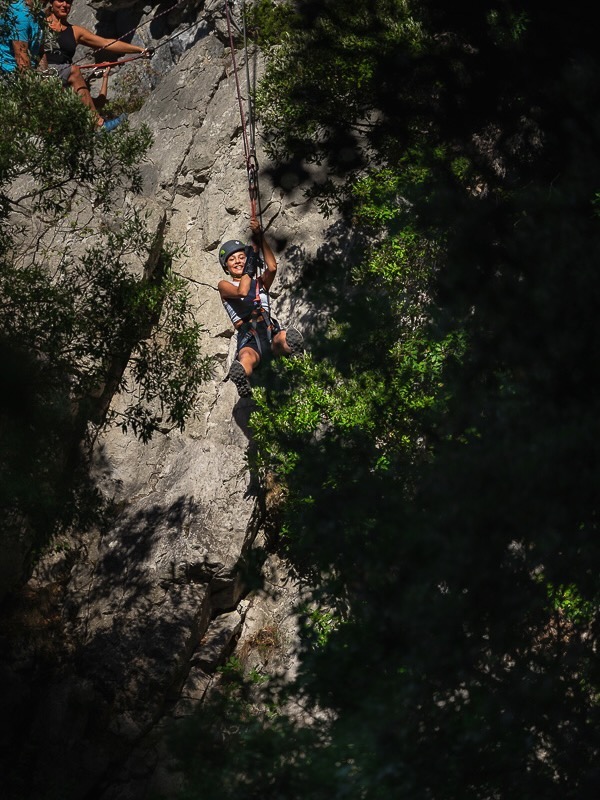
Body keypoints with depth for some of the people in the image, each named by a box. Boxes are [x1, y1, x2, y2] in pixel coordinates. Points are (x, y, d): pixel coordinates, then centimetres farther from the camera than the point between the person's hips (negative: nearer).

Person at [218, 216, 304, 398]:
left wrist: (260, 237, 2)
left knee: (286, 337, -38)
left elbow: (272, 268, 5)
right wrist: (251, 265, 5)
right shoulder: (224, 285, 21)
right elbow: (242, 291, -3)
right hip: (248, 338, -3)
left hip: (270, 333, 3)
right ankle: (244, 393, -74)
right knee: (245, 359, -42)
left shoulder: (261, 283, 29)